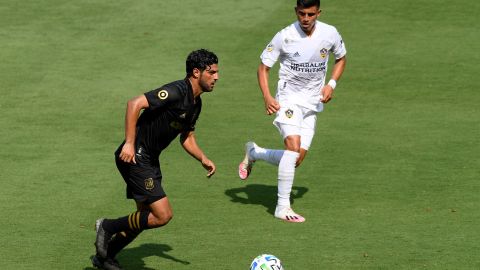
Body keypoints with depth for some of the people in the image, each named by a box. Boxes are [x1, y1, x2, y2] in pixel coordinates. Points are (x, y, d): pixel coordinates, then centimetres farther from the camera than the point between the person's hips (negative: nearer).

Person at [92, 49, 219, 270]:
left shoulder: (195, 103, 11)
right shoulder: (176, 92, -20)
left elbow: (187, 138, 22)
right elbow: (135, 104, -27)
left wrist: (203, 159, 5)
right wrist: (129, 143, -29)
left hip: (150, 160, 10)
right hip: (135, 157, -10)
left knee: (146, 216, 16)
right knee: (163, 215, -13)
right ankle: (108, 227, 3)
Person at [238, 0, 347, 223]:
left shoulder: (330, 34, -4)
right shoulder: (285, 37, -13)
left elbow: (341, 58, 15)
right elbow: (263, 67, -5)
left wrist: (331, 84, -3)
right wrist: (267, 98, -19)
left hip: (312, 102, 4)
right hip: (289, 98, -4)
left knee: (297, 159, 0)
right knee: (293, 146, -25)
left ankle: (254, 153, 29)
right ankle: (282, 207, -19)